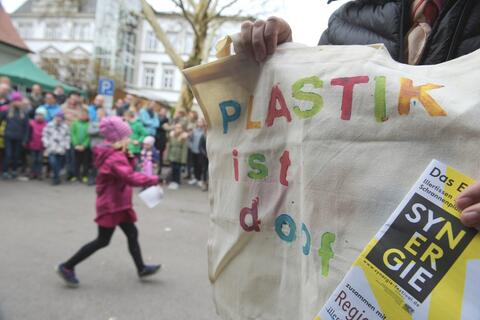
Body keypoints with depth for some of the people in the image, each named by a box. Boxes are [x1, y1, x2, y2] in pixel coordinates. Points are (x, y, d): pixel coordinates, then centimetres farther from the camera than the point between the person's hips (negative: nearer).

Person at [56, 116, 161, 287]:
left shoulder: (114, 154, 8)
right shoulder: (115, 158, -24)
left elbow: (127, 170, 12)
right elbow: (131, 178, -35)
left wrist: (129, 157, -4)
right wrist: (153, 180, -25)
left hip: (118, 203, 10)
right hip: (112, 204, -10)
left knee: (132, 234, 13)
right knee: (102, 240, 1)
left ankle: (141, 268, 24)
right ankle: (67, 267, 14)